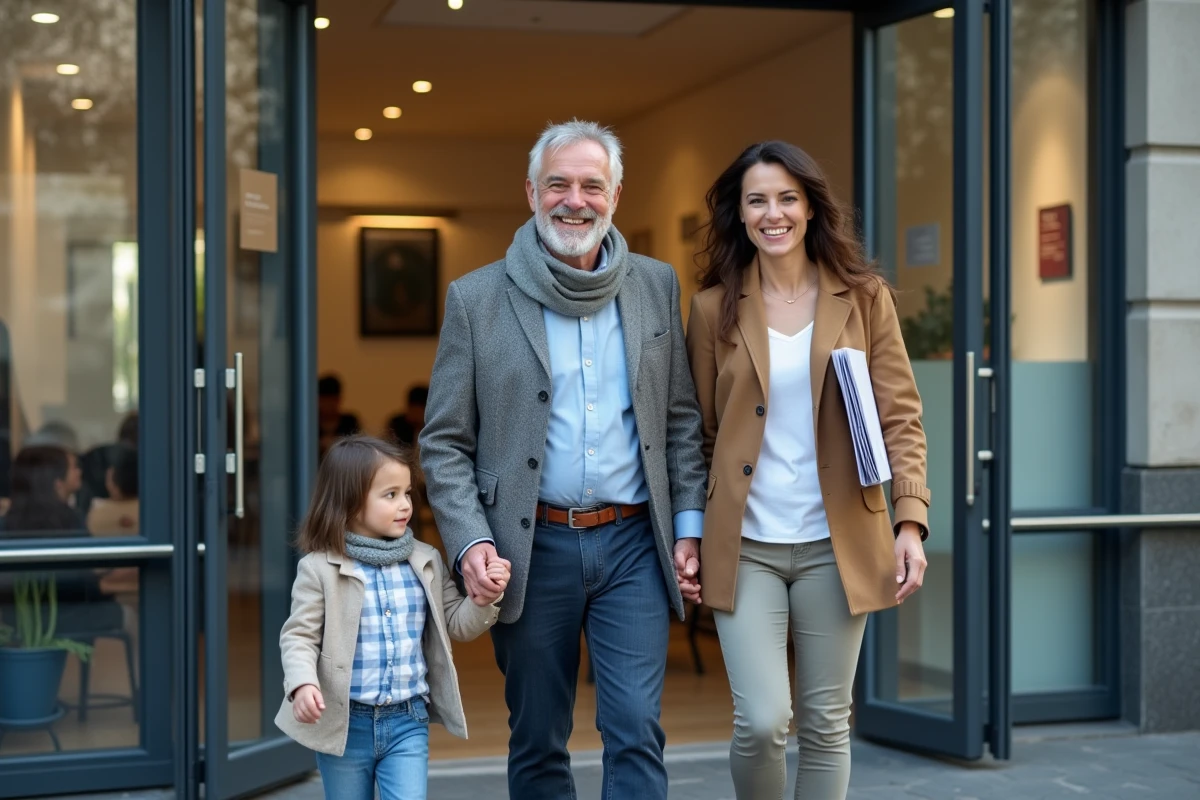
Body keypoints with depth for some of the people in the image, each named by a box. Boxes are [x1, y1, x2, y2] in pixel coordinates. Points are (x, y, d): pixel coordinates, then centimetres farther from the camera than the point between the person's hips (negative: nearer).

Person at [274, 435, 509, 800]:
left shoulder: (426, 562, 3)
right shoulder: (319, 568, -9)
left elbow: (457, 625, 8)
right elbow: (299, 637, -10)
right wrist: (303, 683, -29)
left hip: (407, 722, 2)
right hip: (343, 722, -2)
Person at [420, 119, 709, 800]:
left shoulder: (657, 285, 6)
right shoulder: (477, 298, -1)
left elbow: (682, 419, 10)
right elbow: (444, 442, -1)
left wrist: (689, 527, 3)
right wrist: (470, 542, -12)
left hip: (633, 543, 1)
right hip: (533, 547, -1)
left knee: (637, 732, -4)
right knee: (537, 743, 10)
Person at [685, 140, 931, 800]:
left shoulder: (863, 299, 3)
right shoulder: (713, 309, 5)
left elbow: (900, 418, 1)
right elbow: (700, 433, 9)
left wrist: (910, 522, -10)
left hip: (836, 543, 1)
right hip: (745, 546, 0)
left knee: (825, 725, 6)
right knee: (761, 721, -9)